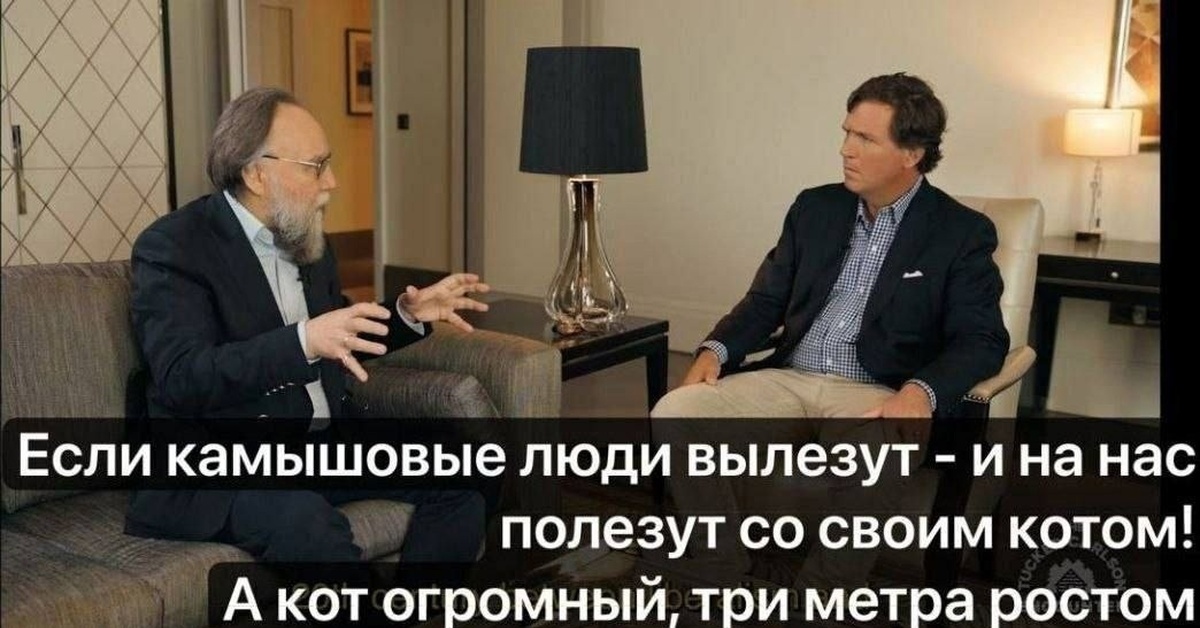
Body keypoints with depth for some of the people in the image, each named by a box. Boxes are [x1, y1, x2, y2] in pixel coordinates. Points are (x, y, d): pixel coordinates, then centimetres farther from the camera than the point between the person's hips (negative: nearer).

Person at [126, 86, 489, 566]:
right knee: (304, 520, -35)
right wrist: (304, 341, -36)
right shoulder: (173, 248, -11)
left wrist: (407, 314, 5)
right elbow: (181, 379, -24)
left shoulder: (304, 238, 11)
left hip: (323, 440, 7)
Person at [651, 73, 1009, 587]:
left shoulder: (962, 232, 0)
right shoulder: (815, 208, 13)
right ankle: (730, 572, -8)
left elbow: (982, 340, -6)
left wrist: (921, 392, -26)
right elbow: (767, 299, 16)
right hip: (789, 379, 5)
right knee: (674, 412, -20)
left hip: (877, 394, -4)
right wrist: (716, 350, -4)